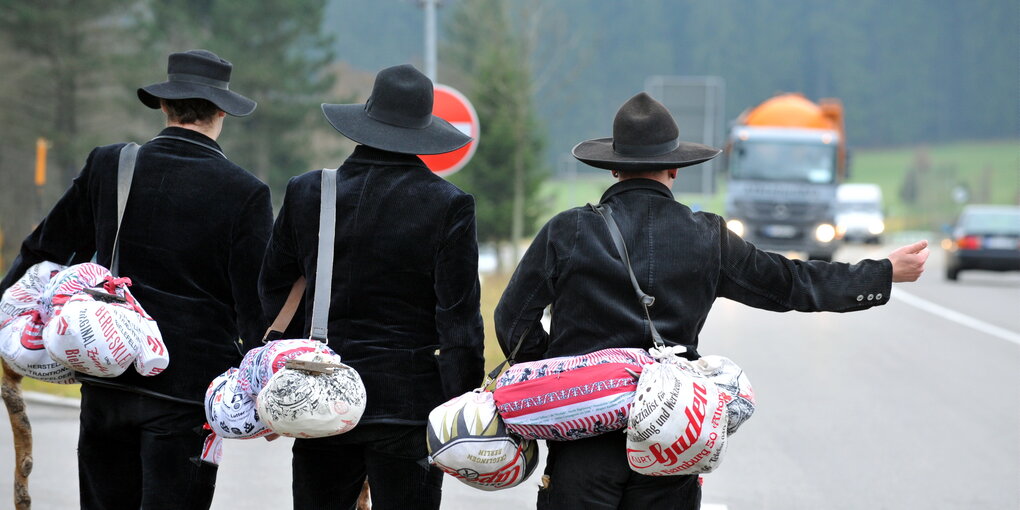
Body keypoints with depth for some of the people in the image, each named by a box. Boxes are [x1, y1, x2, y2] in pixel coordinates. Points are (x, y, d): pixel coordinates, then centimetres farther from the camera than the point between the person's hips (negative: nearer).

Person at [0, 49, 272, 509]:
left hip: (106, 379, 4)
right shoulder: (244, 193, -7)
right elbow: (255, 304, -6)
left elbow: (47, 250, 10)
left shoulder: (107, 166, 1)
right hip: (186, 383, -3)